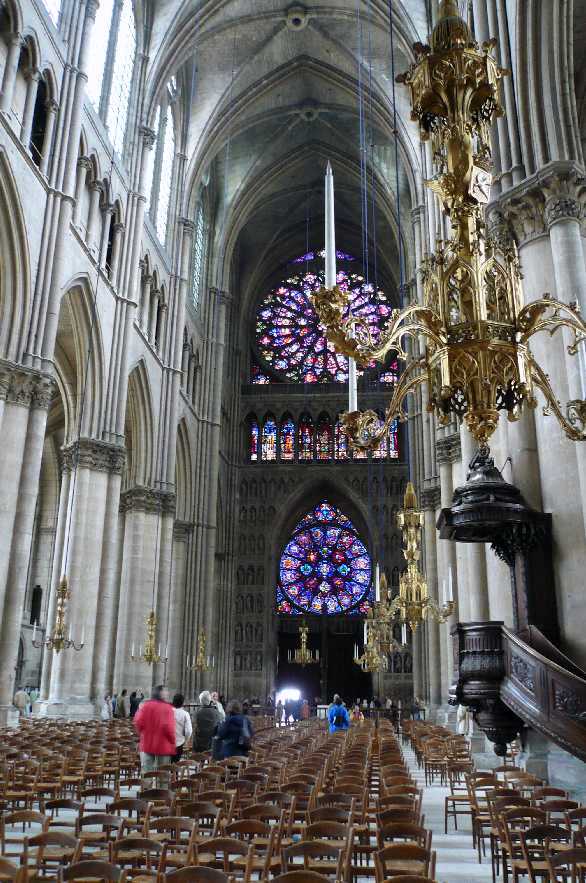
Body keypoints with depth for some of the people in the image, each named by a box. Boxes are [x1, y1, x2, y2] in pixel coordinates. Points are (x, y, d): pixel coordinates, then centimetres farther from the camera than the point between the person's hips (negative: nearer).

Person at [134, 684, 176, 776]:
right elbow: (168, 726, -21)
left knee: (146, 772, 11)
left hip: (147, 744, 3)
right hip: (163, 745, -3)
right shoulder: (167, 708, -14)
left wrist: (143, 734, 13)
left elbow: (138, 722, -6)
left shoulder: (145, 706, -3)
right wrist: (172, 741, -6)